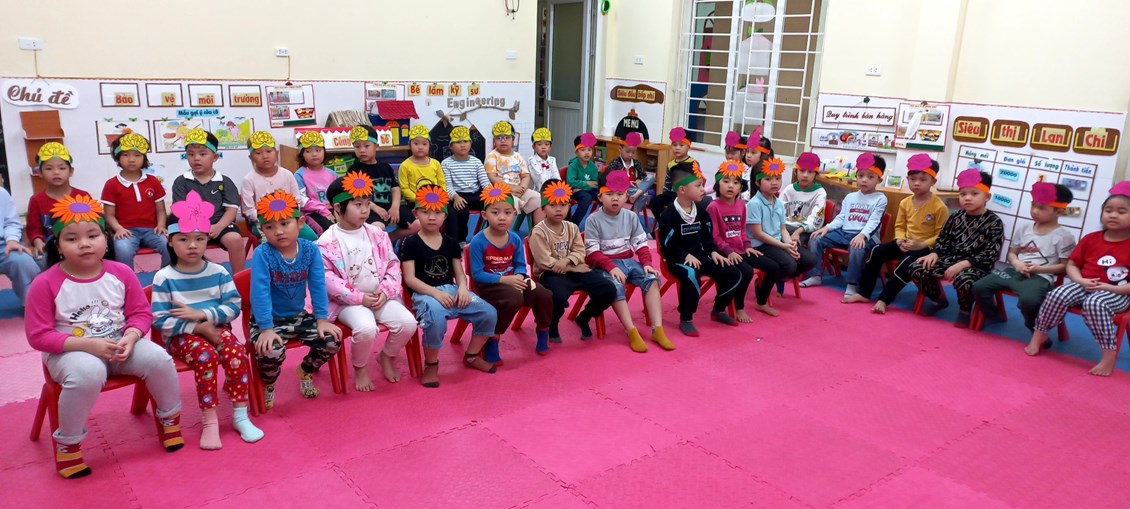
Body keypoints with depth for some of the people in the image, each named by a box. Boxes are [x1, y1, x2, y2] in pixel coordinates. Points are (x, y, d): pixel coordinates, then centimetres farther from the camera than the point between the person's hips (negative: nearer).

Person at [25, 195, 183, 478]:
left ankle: (169, 418, 6)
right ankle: (67, 442, -10)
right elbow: (38, 336, -12)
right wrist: (87, 344, -23)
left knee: (157, 357, -22)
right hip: (70, 351, -3)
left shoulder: (121, 273, -4)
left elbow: (141, 313, 3)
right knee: (88, 373, -36)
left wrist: (130, 337, -19)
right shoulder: (46, 283, -12)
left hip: (118, 345, 3)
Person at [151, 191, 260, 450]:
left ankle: (240, 415, -13)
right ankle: (209, 421, -22)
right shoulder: (164, 278, -6)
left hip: (216, 328, 2)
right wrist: (199, 328, -17)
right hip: (181, 336, -2)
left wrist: (202, 314, -16)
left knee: (236, 353, -27)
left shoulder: (218, 271, 1)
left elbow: (234, 307, -2)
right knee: (206, 355, -33)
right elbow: (160, 320, -11)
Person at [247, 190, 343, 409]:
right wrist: (266, 329, -26)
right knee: (271, 352, -30)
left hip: (299, 316, 4)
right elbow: (260, 292, -23)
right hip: (268, 319, -4)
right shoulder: (262, 254, -20)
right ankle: (267, 385, 7)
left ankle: (306, 370, 22)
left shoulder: (310, 250, -10)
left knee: (333, 341, -11)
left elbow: (318, 286, -7)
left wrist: (322, 319, -8)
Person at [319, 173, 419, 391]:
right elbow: (327, 279, -13)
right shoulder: (326, 243, -8)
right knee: (366, 328, -33)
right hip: (348, 302, -4)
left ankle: (386, 356, 14)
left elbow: (393, 264, 7)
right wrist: (360, 298, -17)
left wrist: (386, 291, -9)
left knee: (408, 322, -17)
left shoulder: (377, 234, 6)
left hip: (380, 297, 5)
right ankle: (360, 367, 0)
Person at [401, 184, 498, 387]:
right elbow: (410, 279, -8)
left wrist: (463, 288, -12)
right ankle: (431, 364, -11)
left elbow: (459, 273, 12)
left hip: (451, 290, 5)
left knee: (489, 313, -13)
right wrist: (435, 292, -21)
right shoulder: (410, 243, 0)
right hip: (424, 293, -5)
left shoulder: (451, 243, 15)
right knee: (436, 319, -39)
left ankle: (472, 355, 12)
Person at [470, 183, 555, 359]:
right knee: (515, 298, -34)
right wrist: (504, 279, -24)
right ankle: (491, 342, -17)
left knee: (544, 295, -13)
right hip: (488, 285, -5)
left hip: (512, 280, 6)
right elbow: (477, 274, -16)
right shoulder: (478, 241, -15)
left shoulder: (515, 239, 1)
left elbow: (520, 265, 6)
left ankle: (543, 335, 14)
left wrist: (519, 277, -18)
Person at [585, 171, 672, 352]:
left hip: (627, 260, 5)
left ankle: (657, 329, -21)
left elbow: (641, 244, 7)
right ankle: (632, 332, -30)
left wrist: (647, 263, -10)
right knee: (616, 286, -34)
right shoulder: (593, 220, -7)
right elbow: (592, 252, -12)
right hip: (604, 265, -4)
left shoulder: (631, 217, 7)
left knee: (652, 278, -20)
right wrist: (611, 267, -24)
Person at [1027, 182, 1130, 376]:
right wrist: (1081, 281, -10)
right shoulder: (1090, 239, 8)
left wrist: (1111, 287, -20)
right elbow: (1071, 264, 10)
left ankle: (1110, 354, -28)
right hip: (1085, 285, 4)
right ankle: (1038, 335, -8)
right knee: (1057, 295, -24)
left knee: (1095, 304, -36)